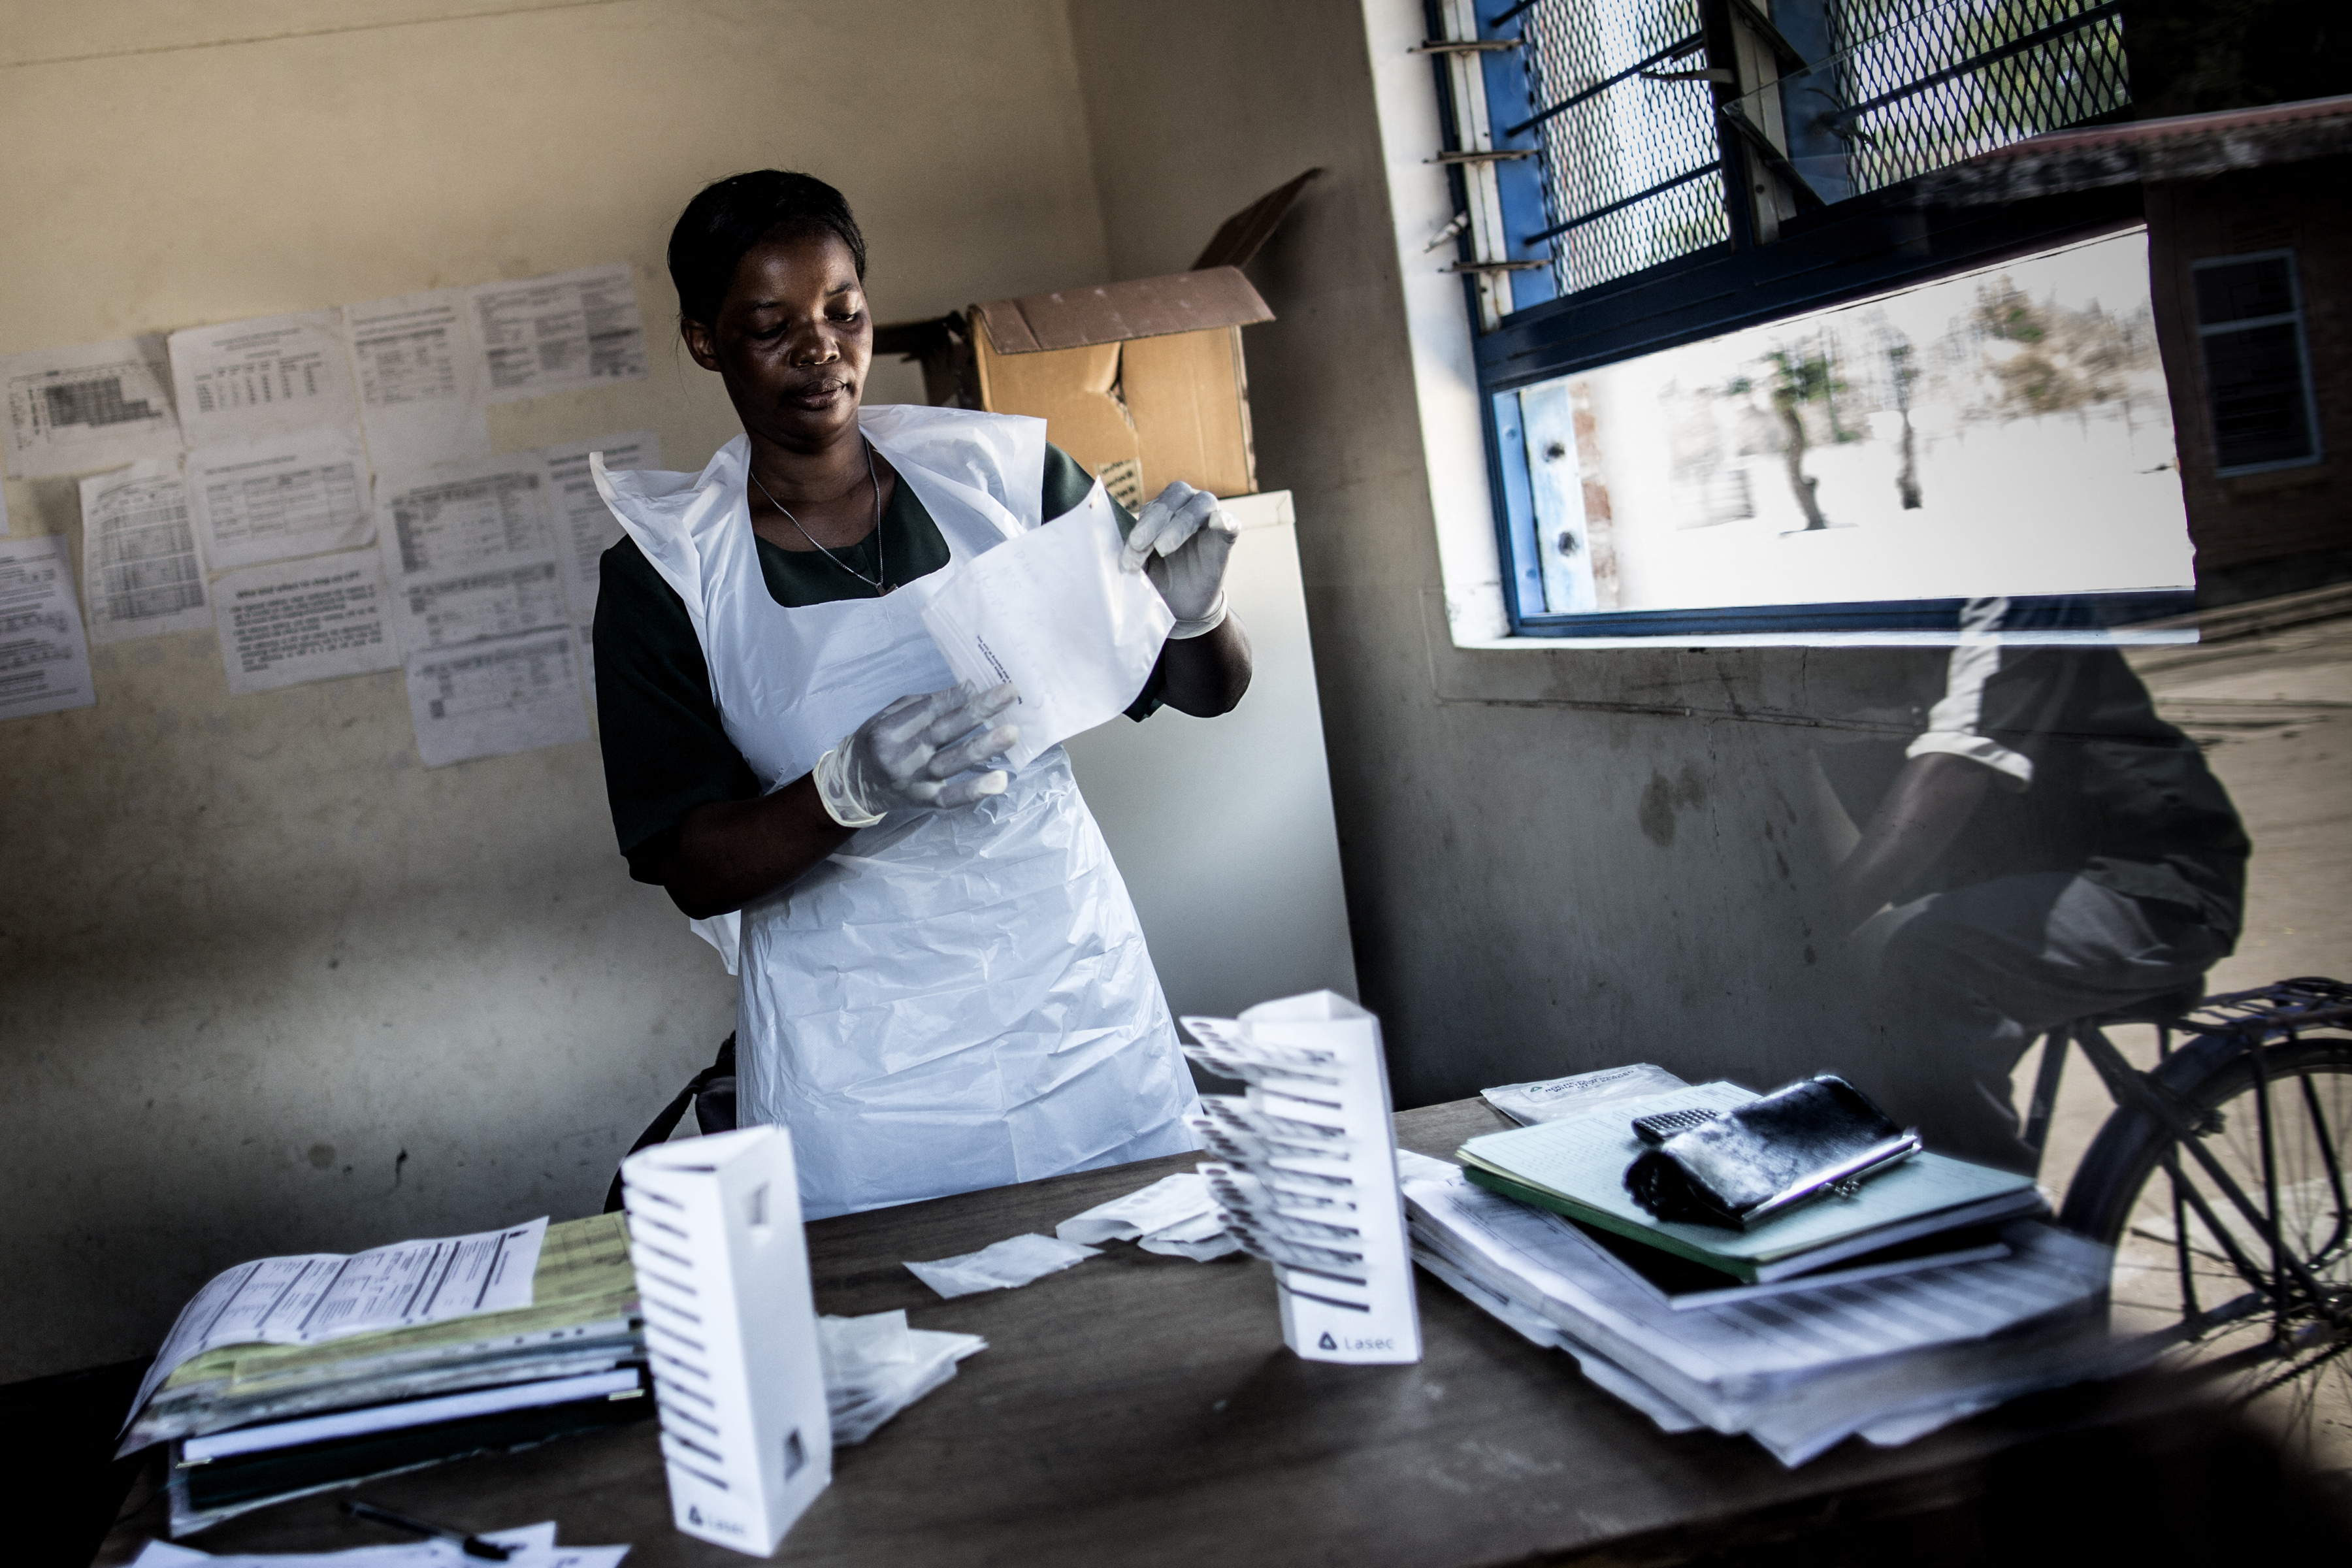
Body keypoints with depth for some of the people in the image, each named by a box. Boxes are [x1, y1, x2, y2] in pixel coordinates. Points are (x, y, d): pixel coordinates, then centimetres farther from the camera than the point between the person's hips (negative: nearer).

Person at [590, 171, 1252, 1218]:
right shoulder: (664, 574, -4)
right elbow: (691, 872, -7)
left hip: (1090, 1040, 2)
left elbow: (1208, 694, 7)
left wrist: (1193, 612, -16)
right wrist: (851, 788, -26)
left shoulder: (1001, 474, 0)